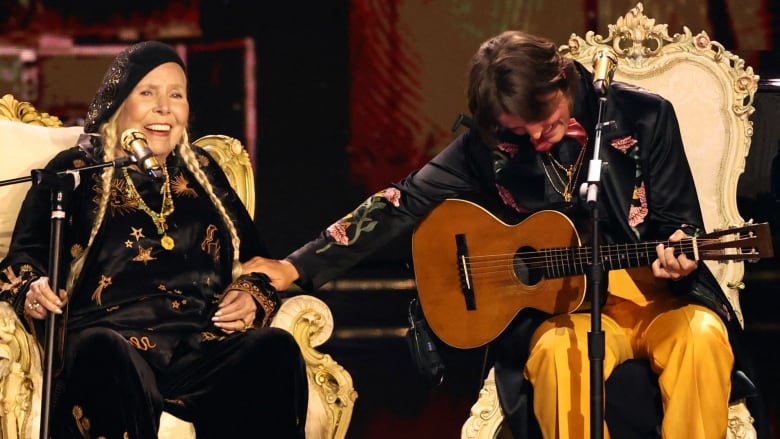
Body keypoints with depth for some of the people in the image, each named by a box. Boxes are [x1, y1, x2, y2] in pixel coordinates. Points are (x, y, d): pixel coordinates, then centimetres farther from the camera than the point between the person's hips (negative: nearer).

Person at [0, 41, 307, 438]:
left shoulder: (202, 172, 27)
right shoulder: (76, 170, 16)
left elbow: (253, 258, 28)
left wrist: (251, 296, 4)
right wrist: (33, 291, -14)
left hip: (202, 342, 3)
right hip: (110, 333, -3)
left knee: (275, 350, -31)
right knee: (107, 355, -42)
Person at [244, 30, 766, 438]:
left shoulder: (643, 116, -5)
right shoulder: (490, 141, -2)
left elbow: (681, 221, 2)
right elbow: (406, 201, -3)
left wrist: (679, 254, -23)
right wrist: (299, 268, -11)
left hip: (659, 292, 0)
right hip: (562, 305, 0)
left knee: (701, 338, -34)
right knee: (559, 354, -35)